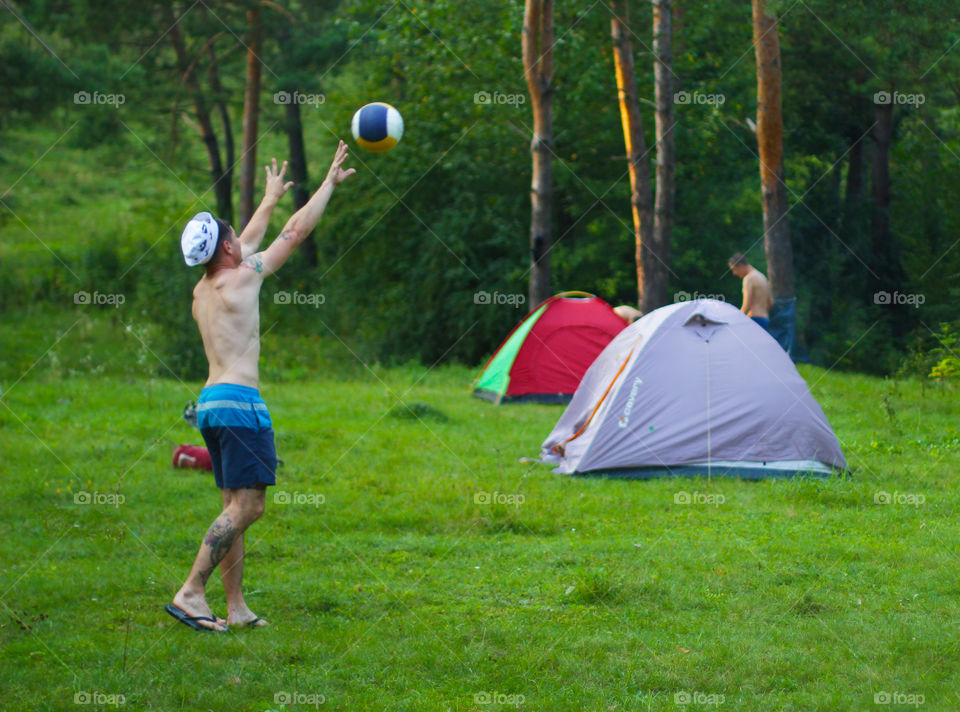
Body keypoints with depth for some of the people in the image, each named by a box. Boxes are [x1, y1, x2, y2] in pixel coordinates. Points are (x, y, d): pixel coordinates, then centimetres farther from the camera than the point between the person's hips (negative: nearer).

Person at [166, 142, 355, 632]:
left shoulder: (202, 290, 14)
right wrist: (329, 182, 12)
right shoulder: (241, 279, -6)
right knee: (246, 507, -10)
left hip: (209, 403, 9)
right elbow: (296, 232, 2)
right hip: (239, 402, -9)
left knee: (235, 507, 10)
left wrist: (270, 200, 44)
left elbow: (248, 244, 32)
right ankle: (190, 593, -17)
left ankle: (236, 608, 7)